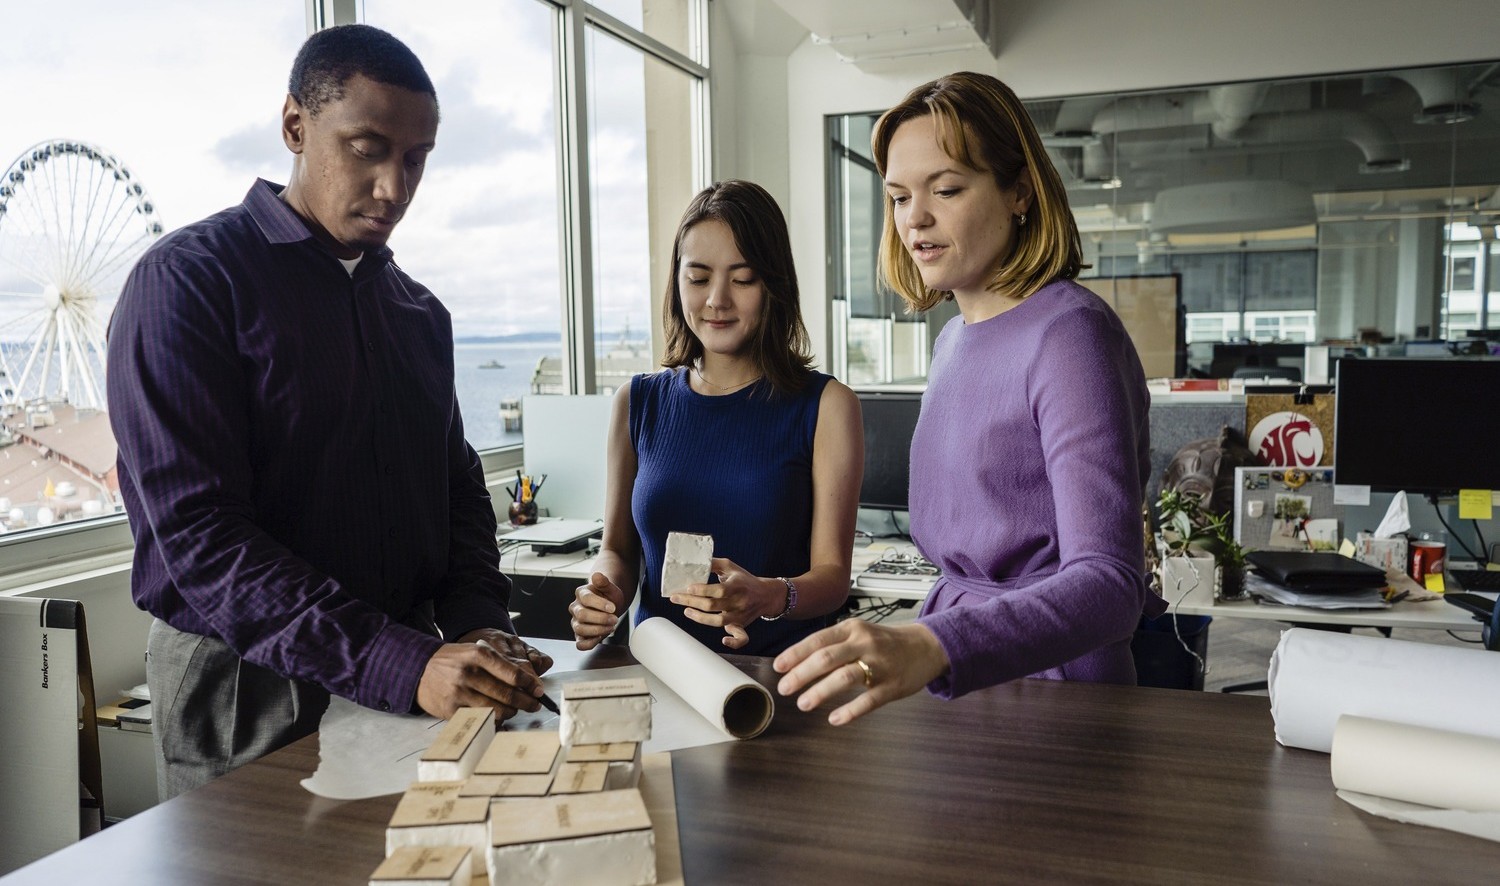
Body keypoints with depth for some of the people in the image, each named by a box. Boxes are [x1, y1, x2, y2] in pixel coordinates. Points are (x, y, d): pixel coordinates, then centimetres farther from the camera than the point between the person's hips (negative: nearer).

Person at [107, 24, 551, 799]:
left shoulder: (418, 311, 9)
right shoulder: (187, 280, -11)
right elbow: (196, 531, -20)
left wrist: (477, 627, -8)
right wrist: (399, 665, -29)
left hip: (413, 678, 6)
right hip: (249, 693, -5)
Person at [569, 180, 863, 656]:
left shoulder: (825, 406, 1)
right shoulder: (638, 402, 10)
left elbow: (833, 572, -3)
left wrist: (770, 598, -24)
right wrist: (604, 592, -6)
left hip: (780, 673, -2)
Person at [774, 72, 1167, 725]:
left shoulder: (1070, 334, -14)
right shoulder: (955, 338, 12)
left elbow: (1109, 584, -25)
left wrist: (934, 647, -40)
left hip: (1045, 688, -7)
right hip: (961, 686, 7)